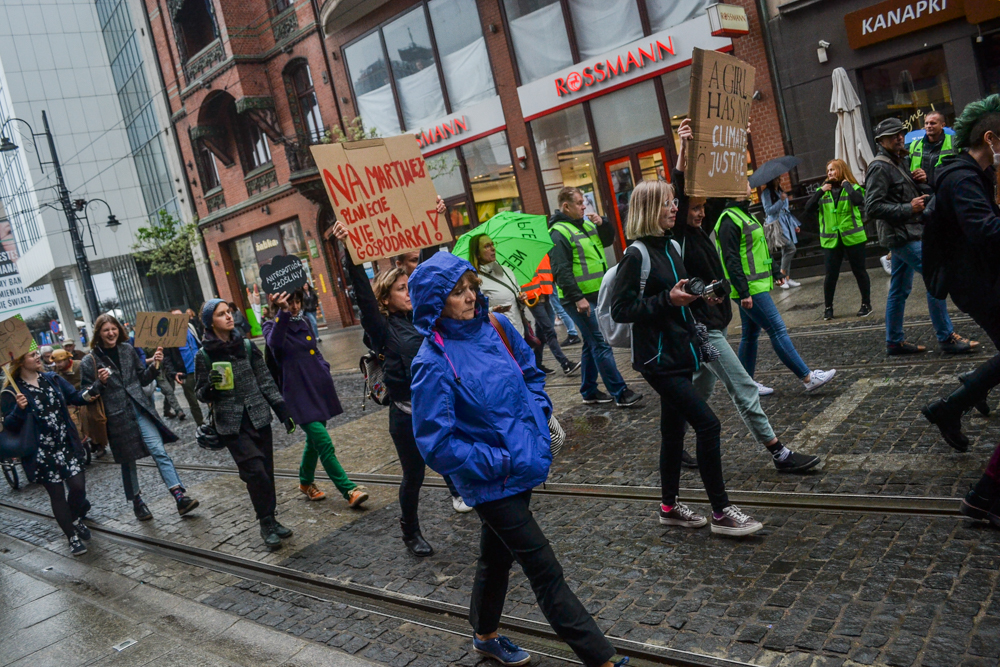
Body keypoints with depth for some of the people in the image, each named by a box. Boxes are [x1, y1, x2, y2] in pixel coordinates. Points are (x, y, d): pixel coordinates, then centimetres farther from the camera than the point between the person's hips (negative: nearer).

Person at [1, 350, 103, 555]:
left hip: (67, 447, 3)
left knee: (78, 486, -2)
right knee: (57, 495, 6)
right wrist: (19, 409, -29)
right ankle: (73, 537, 21)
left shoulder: (52, 379, 4)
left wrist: (97, 385, -11)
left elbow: (76, 397, 5)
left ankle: (76, 519, 30)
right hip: (42, 453, -3)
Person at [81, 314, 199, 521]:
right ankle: (137, 503, 27)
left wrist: (155, 365, -3)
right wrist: (100, 383, -18)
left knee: (159, 451, -9)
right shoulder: (90, 361, -3)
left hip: (140, 409, 2)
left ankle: (180, 498, -13)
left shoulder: (127, 349, 6)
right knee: (128, 462, 10)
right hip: (117, 417, -2)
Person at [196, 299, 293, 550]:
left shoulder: (247, 346, 5)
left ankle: (270, 520, 18)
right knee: (255, 471, -10)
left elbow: (266, 381, 9)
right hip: (232, 424, -3)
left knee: (266, 471, 5)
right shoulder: (204, 355, -2)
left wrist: (282, 410, 4)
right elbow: (201, 395, 4)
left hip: (259, 417, 3)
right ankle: (266, 524, 2)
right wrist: (210, 386, -19)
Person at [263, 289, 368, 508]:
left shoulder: (305, 322, 12)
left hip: (319, 389, 7)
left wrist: (325, 370, 12)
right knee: (324, 443, -14)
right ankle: (349, 491, -10)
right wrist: (282, 312, -42)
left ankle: (306, 482, 38)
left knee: (314, 439, 17)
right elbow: (275, 343, -31)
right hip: (299, 393, -6)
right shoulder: (273, 326, -6)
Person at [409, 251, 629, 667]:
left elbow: (532, 374, 14)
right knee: (546, 572, 0)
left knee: (498, 553, 25)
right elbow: (436, 445, -21)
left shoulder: (494, 327, -3)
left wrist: (539, 421, 1)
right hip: (490, 481, -7)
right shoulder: (433, 363, -22)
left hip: (524, 460, 7)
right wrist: (498, 461, -18)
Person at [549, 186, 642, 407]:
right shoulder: (559, 233, -13)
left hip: (596, 295, 9)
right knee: (601, 344, -9)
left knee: (592, 344, 15)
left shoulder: (586, 224, 15)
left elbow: (608, 240, 26)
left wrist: (602, 224, 6)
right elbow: (561, 271, -19)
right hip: (581, 299, -9)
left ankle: (589, 391, 25)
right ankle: (620, 393, -5)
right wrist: (577, 298, -23)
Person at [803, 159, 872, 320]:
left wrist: (846, 184, -11)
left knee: (859, 271, 6)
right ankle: (828, 307, 13)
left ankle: (866, 304, 19)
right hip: (831, 240, 2)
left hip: (853, 238, -2)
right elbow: (808, 210, -3)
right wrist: (820, 192, -9)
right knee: (831, 275, 1)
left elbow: (858, 200, -23)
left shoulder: (853, 188, 0)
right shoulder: (823, 191, 8)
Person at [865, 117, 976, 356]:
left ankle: (894, 341, 17)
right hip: (902, 235, -10)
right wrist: (909, 208, -23)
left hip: (905, 235, 10)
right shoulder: (880, 167, -13)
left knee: (900, 289, 11)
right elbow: (873, 207, -21)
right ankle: (947, 338, -5)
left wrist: (926, 188, 3)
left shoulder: (897, 164, 18)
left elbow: (913, 192, 23)